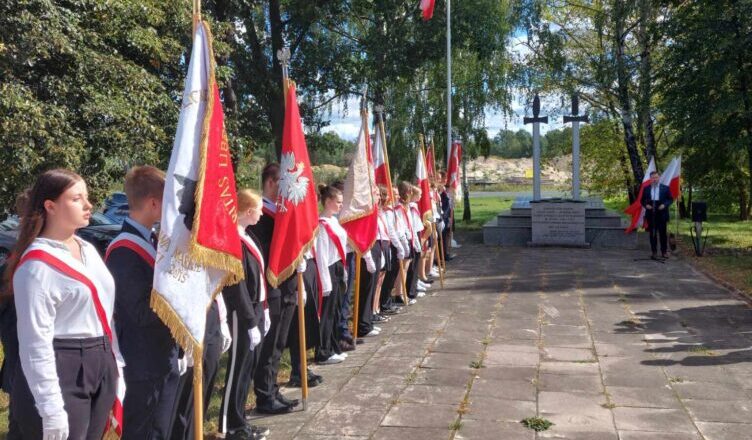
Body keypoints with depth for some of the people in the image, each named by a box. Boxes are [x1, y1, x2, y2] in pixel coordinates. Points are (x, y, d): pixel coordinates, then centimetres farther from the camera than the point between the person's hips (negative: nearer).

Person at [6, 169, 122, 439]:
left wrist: (116, 362, 13)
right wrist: (51, 408, -17)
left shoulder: (88, 250, 10)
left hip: (100, 368, 8)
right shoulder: (37, 264, -14)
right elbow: (35, 341, -16)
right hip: (61, 372, -7)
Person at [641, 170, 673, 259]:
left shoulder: (665, 188, 4)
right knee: (652, 234, 4)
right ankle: (654, 252, 10)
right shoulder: (646, 189, 8)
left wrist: (664, 205, -13)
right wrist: (646, 205, -9)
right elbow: (642, 200, 11)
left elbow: (670, 199, 4)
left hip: (662, 214, -1)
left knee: (663, 233, 4)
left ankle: (664, 251, 12)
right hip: (651, 214, 1)